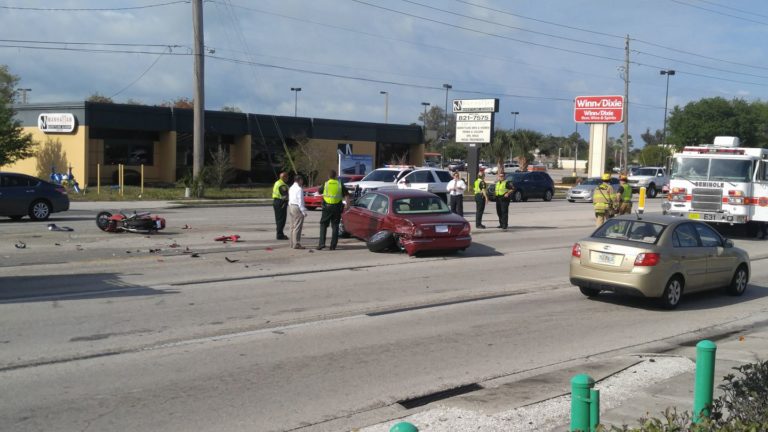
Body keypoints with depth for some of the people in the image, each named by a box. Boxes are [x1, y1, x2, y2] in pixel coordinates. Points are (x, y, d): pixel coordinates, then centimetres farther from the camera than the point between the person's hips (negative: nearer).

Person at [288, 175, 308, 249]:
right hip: (297, 208, -10)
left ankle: (292, 243, 20)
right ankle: (296, 244, -7)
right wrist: (303, 211, -16)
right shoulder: (299, 189, -15)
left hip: (291, 206, 10)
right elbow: (300, 201, -19)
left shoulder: (291, 188, 14)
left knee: (293, 226, 15)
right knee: (297, 227, -7)